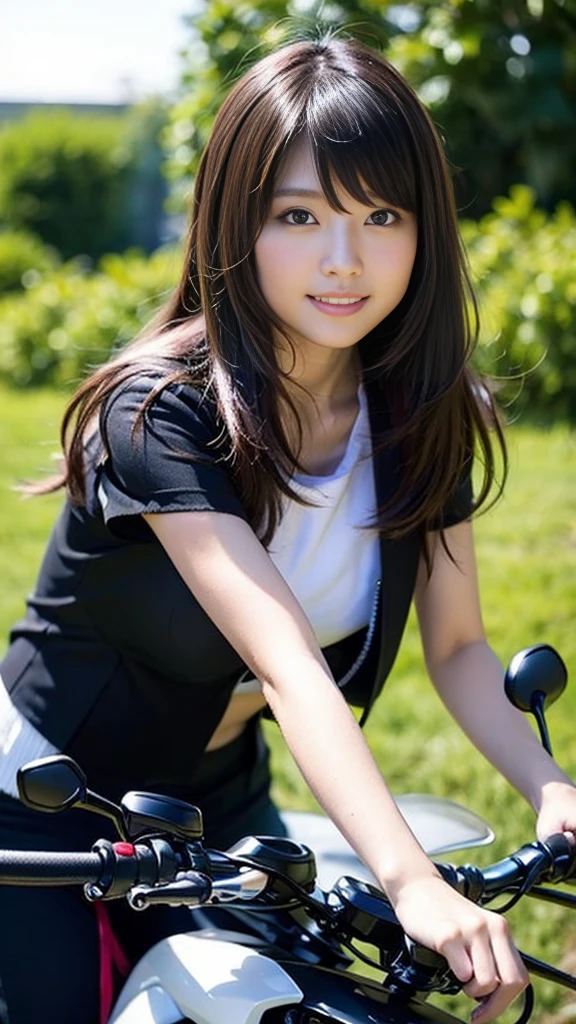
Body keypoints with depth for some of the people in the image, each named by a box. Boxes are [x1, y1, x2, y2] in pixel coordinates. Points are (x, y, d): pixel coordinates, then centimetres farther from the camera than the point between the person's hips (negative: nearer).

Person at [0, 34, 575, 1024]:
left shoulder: (422, 420, -10)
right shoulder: (163, 412, -29)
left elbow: (457, 648, -9)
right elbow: (287, 663, -39)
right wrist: (411, 881, -49)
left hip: (219, 798, 5)